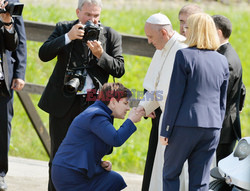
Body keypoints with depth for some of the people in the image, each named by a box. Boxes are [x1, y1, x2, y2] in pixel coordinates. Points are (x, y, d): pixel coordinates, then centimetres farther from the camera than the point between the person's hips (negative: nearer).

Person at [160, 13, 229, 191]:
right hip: (213, 127, 5)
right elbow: (222, 101, 14)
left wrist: (166, 130, -4)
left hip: (186, 124, -5)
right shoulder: (222, 61, 9)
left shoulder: (184, 55, -8)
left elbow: (175, 96, -8)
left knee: (170, 173, 10)